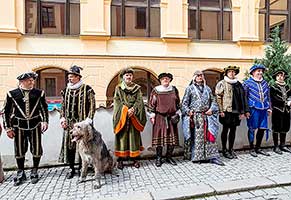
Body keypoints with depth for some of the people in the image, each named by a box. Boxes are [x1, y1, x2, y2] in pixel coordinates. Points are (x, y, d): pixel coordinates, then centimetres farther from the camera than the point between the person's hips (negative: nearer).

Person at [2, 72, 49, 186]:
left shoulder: (39, 93, 3)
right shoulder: (12, 94, 0)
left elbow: (44, 109, 10)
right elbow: (6, 112, 5)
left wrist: (45, 121, 0)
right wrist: (8, 128, 2)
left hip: (35, 125, 0)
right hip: (19, 126, 0)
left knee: (36, 149, 4)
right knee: (19, 150, 8)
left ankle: (34, 172, 24)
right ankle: (20, 173, 28)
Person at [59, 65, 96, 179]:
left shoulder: (87, 89, -5)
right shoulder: (66, 90, 11)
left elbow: (92, 106, -6)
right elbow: (63, 106, 16)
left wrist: (88, 120, -12)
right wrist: (62, 118, 6)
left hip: (82, 123, -4)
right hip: (69, 123, 5)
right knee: (69, 145, 8)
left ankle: (82, 167, 20)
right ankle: (72, 169, 22)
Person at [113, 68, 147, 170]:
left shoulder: (137, 88, 11)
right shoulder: (118, 88, 8)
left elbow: (139, 101, 2)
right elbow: (117, 101, 0)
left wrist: (133, 109, -14)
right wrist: (126, 110, -13)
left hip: (134, 116, 1)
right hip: (122, 116, -1)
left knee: (134, 136, 3)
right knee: (122, 136, 0)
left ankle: (135, 158, 13)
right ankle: (120, 159, 7)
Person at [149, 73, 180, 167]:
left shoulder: (174, 89, 8)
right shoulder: (156, 90, -1)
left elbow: (178, 102, 15)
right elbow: (152, 104, 0)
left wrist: (177, 113, 10)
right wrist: (152, 116, -4)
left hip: (171, 117, 3)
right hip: (159, 117, -3)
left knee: (172, 137, 5)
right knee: (159, 136, 0)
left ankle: (169, 157, 22)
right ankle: (159, 158, 13)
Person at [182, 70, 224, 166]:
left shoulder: (207, 88, 16)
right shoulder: (190, 88, 5)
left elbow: (213, 100, 18)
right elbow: (184, 102, 2)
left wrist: (211, 109, 0)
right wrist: (188, 111, -12)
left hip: (207, 116, 3)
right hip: (195, 116, -3)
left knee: (209, 135, 1)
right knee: (196, 137, 1)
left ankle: (213, 157, 5)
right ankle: (196, 157, 11)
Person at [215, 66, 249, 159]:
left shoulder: (239, 84, 15)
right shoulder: (222, 83, -2)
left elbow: (243, 98, 16)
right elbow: (218, 98, -7)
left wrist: (242, 112, 10)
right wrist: (221, 111, -14)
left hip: (236, 112, 5)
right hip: (226, 111, -5)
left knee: (233, 130, 11)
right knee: (225, 130, 3)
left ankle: (231, 149, 23)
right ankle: (224, 150, 15)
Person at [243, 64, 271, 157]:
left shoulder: (264, 83, 15)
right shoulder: (247, 82, -3)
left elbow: (268, 96, 21)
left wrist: (269, 107, 15)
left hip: (263, 109, 6)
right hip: (253, 109, -6)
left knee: (262, 128, 9)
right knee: (252, 129, 2)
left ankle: (258, 148, 25)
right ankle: (252, 149, 16)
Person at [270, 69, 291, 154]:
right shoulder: (273, 87, -3)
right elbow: (274, 99, -12)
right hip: (277, 111, -6)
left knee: (284, 129, 12)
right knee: (276, 129, 0)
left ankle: (282, 145, 23)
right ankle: (276, 146, 8)